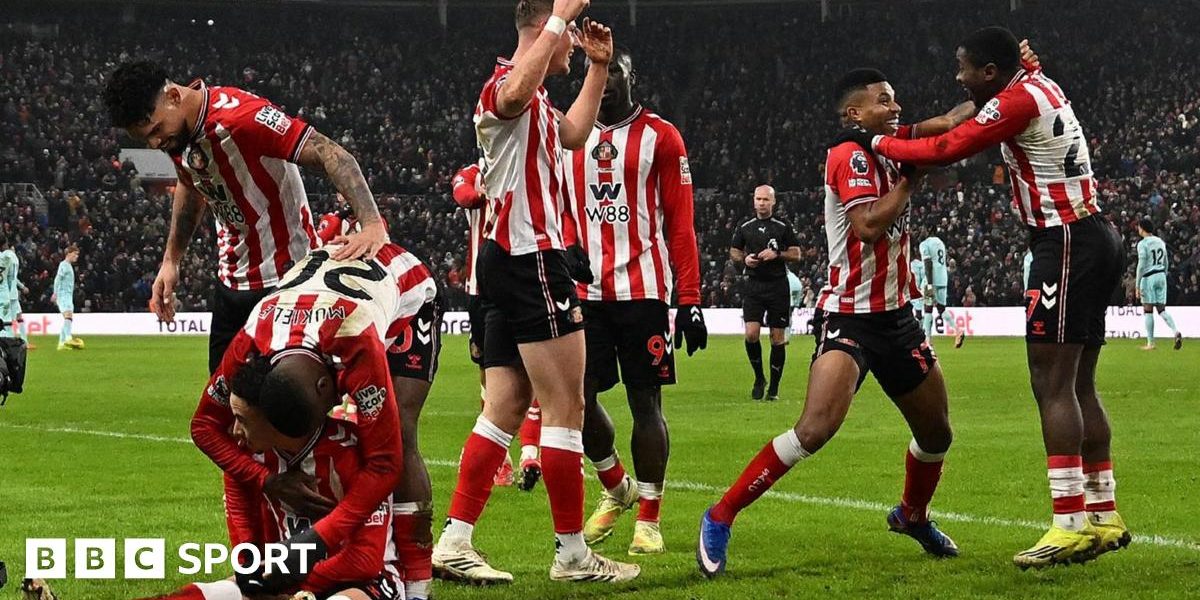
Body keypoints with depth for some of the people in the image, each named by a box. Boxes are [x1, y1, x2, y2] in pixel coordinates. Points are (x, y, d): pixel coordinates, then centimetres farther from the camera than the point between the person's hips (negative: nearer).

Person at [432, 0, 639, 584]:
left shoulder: (537, 104, 20)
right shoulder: (507, 85, -13)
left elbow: (572, 133, 40)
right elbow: (515, 93, -40)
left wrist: (597, 66, 34)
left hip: (510, 262, 11)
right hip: (532, 258, -11)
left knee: (506, 407, 8)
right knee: (565, 407, -6)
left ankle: (454, 541, 6)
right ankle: (571, 553, -1)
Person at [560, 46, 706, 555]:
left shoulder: (660, 137, 1)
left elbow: (680, 226, -1)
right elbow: (563, 221, 15)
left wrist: (690, 300, -6)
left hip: (644, 290, -4)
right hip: (585, 292, 4)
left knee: (645, 401, -1)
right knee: (578, 399, 2)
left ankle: (648, 517, 7)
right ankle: (615, 489, 26)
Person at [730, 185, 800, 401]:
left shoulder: (783, 227, 3)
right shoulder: (745, 227, 9)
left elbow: (796, 254, 5)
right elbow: (733, 252, 16)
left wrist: (777, 254, -13)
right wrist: (744, 259, -6)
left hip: (778, 286, -1)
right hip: (753, 285, 1)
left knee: (778, 338, 0)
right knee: (751, 334, -11)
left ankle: (774, 388, 9)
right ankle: (759, 378, 10)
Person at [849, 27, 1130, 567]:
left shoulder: (1017, 101, -15)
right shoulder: (1040, 86, 14)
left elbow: (946, 149, -13)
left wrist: (881, 143, -1)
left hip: (1066, 244, -10)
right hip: (1096, 238, 10)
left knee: (1053, 385, -12)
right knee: (1078, 386, 12)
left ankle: (1072, 523, -17)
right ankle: (1104, 517, 14)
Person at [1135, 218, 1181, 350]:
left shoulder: (1143, 243, -10)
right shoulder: (1160, 241, 12)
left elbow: (1141, 265, -14)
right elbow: (1166, 263, 17)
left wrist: (1137, 285, -12)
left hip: (1148, 277, -6)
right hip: (1161, 275, 6)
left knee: (1148, 311, 0)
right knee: (1161, 309, 8)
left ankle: (1150, 343, 1)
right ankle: (1176, 332, -15)